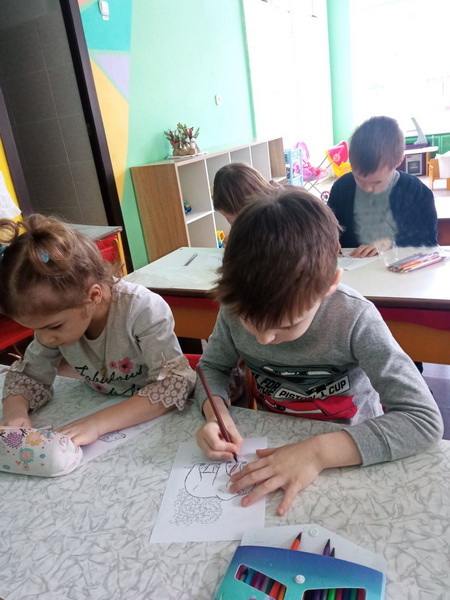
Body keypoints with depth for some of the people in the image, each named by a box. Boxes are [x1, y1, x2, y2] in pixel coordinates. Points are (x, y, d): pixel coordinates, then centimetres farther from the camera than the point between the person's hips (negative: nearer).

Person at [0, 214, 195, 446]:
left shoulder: (144, 310, -27)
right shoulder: (54, 317, -10)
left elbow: (176, 383, -29)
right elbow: (30, 374, 1)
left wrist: (98, 422, -35)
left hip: (159, 422, -4)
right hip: (101, 412, 4)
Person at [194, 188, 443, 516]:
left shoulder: (354, 319, -25)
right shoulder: (237, 307, -16)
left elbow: (425, 419, -24)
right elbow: (211, 367, -1)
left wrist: (318, 452, -33)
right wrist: (216, 413, -21)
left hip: (348, 454, 0)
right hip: (273, 445, 1)